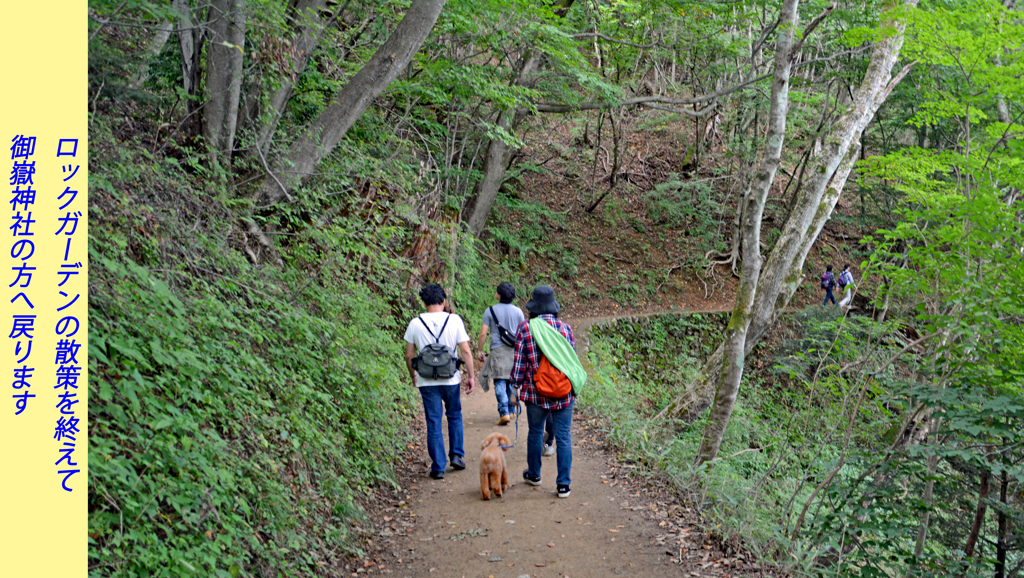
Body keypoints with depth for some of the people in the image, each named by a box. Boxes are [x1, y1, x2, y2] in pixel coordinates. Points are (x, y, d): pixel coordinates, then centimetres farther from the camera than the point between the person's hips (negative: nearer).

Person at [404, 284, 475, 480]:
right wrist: (470, 376, 4)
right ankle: (456, 455, 20)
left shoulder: (415, 324, -3)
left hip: (427, 381, 0)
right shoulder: (454, 320, -5)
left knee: (433, 424, 5)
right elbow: (466, 351, -5)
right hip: (451, 379, 0)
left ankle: (438, 467, 7)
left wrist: (413, 376, 18)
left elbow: (409, 355, 2)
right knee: (454, 416, 22)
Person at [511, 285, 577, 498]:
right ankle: (563, 484, 4)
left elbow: (519, 362, -5)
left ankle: (534, 474, 35)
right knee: (563, 437, 5)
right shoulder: (565, 327, -2)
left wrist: (514, 387, 6)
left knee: (535, 433, 18)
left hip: (536, 392, -1)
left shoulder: (525, 328, -7)